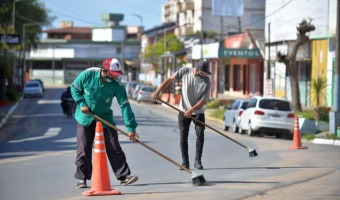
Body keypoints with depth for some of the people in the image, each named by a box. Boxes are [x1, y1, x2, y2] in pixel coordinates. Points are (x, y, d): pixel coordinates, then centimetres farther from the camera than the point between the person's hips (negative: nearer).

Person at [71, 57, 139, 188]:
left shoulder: (116, 84, -20)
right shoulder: (88, 74, -20)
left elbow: (124, 105, -21)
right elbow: (74, 88, -4)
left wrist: (131, 128, -26)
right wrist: (82, 103, -17)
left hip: (105, 118, 1)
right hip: (85, 117, -1)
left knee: (114, 148, -3)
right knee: (83, 149, 1)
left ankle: (124, 176, 1)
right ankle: (82, 178, 13)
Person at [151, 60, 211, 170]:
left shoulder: (206, 81, -17)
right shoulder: (185, 71, -14)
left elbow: (204, 100, -18)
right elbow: (170, 79, -5)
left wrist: (192, 110, -29)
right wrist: (157, 91, -12)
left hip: (198, 112, -1)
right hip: (184, 111, 1)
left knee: (200, 135, -9)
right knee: (183, 136, -1)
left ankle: (198, 161, 1)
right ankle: (185, 162, 5)